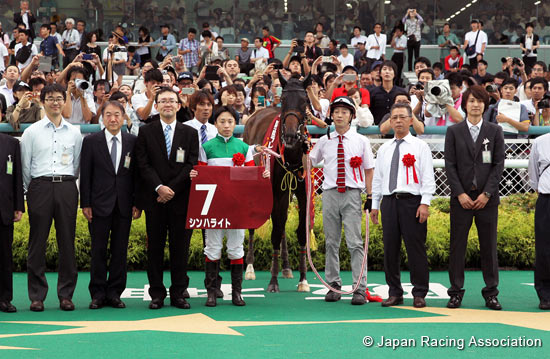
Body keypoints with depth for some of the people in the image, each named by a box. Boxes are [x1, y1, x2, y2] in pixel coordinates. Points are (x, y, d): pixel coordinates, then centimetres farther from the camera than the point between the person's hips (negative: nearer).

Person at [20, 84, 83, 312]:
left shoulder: (74, 132, 11)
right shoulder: (32, 132, 5)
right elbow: (25, 165, 6)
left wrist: (67, 185, 12)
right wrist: (33, 190, 7)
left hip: (66, 188, 2)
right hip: (40, 187, -2)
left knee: (67, 241, 1)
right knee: (38, 241, -1)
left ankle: (66, 294, 7)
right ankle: (37, 296, 3)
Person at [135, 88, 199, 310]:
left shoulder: (190, 133, 9)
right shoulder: (146, 132, 7)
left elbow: (191, 166, 1)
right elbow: (143, 164, 0)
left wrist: (172, 189, -9)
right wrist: (159, 187, -13)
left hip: (181, 198, 0)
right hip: (154, 199, 0)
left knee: (180, 247, 2)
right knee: (155, 247, 2)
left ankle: (178, 293, 8)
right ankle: (157, 294, 7)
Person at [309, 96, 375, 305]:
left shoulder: (361, 141, 5)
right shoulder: (324, 141, 9)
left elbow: (369, 170, 7)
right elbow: (310, 163, 19)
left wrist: (369, 196, 1)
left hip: (352, 194, -2)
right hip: (330, 194, 3)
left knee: (354, 242, -7)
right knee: (331, 242, 7)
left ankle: (360, 289, -6)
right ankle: (333, 285, 16)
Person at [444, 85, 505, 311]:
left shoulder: (495, 131, 6)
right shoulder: (453, 132, 5)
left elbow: (499, 164, 2)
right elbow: (450, 165, 1)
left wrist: (487, 193, -8)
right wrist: (460, 194, -9)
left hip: (487, 198, 0)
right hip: (461, 197, 0)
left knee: (489, 245, 3)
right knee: (457, 245, 1)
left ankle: (491, 293, 10)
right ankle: (456, 292, 7)